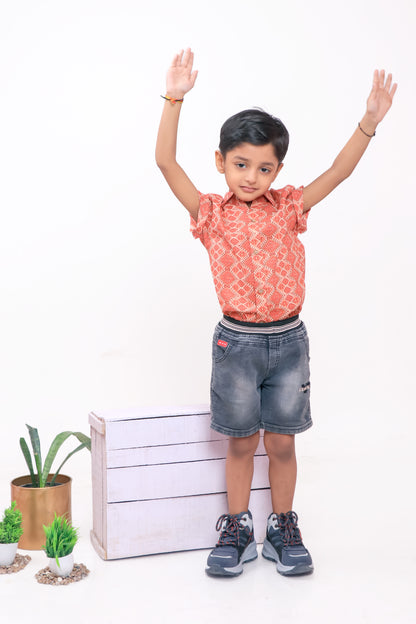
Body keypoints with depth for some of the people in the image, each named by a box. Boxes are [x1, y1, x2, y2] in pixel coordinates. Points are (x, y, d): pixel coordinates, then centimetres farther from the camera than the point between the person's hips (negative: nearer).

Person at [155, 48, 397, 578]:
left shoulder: (288, 208, 2)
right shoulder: (211, 215, -3)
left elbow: (337, 173, -6)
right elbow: (166, 162, -12)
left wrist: (369, 122, -17)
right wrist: (175, 99, -19)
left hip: (288, 340, 1)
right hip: (237, 340, -1)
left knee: (282, 442, 10)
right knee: (241, 442, 10)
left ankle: (283, 529, 27)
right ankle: (236, 529, 26)